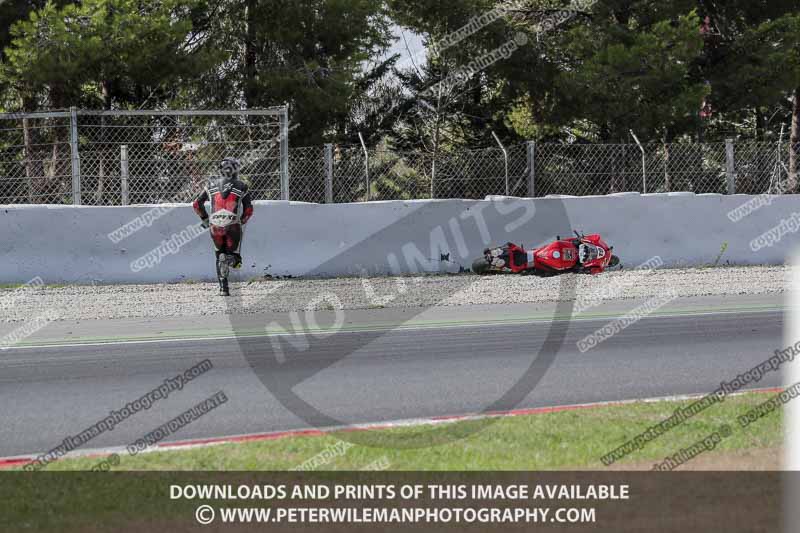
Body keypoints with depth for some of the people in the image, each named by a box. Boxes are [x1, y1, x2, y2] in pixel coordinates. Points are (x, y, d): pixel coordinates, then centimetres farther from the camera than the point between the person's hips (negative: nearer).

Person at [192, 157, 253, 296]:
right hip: (233, 225, -2)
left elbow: (197, 205, 14)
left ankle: (223, 287, 3)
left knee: (220, 255, 20)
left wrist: (205, 219, 25)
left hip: (215, 226, 2)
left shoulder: (212, 184, 12)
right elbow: (248, 210, 6)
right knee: (234, 256, 9)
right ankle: (230, 259, -32)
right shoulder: (241, 186, 6)